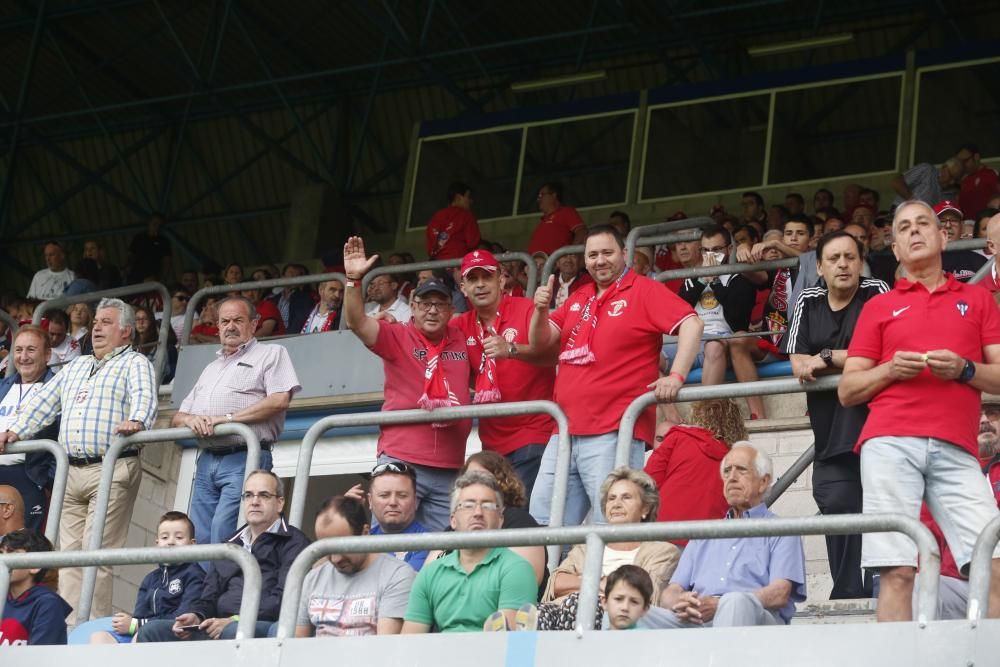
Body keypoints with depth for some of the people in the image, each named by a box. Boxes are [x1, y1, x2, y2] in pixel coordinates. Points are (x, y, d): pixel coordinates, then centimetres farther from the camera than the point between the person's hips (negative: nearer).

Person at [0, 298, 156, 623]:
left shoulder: (134, 364, 5)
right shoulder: (76, 366, 27)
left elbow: (145, 398, -14)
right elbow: (44, 401, 25)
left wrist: (135, 422, -35)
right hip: (71, 472, 7)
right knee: (69, 554, 2)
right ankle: (69, 624, 3)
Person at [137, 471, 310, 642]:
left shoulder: (293, 543, 7)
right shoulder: (230, 546, 29)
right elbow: (208, 599, 23)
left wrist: (234, 621, -18)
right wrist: (196, 616, -2)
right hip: (218, 628, 6)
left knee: (234, 631, -42)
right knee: (151, 630, -16)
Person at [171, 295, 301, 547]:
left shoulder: (271, 354, 9)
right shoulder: (211, 368, 29)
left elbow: (280, 400, -9)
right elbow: (177, 417, 24)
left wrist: (227, 418, -12)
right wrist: (190, 419, -3)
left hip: (244, 459, -7)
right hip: (207, 460, 7)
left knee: (223, 534, -19)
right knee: (198, 538, -1)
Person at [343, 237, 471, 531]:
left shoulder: (462, 338, 13)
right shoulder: (397, 337, 2)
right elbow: (356, 322, -11)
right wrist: (354, 280, -24)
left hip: (451, 468, 4)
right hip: (400, 461, -4)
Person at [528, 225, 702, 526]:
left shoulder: (644, 291, 0)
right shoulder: (578, 299, 20)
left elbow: (691, 324, -11)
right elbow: (539, 341, 18)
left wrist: (676, 376, -23)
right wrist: (541, 310, -3)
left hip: (612, 433, -7)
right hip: (565, 431, 7)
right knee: (543, 521, 7)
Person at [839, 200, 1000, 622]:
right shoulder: (878, 307, 19)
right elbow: (847, 391, 16)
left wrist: (965, 370, -5)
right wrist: (889, 369, -2)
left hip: (956, 448, 1)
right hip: (890, 442, 0)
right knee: (897, 571, -10)